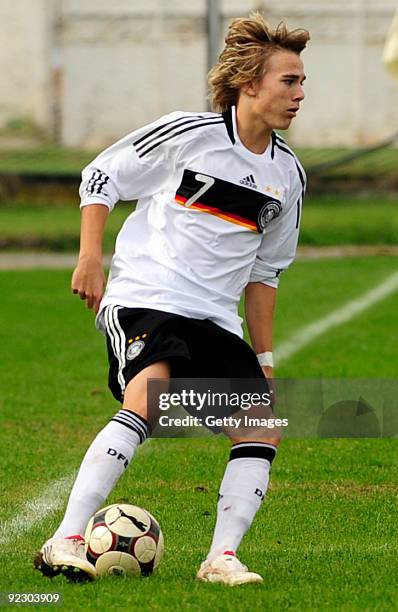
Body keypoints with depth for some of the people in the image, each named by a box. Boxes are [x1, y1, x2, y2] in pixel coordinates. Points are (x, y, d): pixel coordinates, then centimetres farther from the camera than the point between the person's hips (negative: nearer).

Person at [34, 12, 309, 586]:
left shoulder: (287, 174, 12)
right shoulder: (188, 134, -5)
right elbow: (100, 177, 4)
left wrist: (264, 355, 21)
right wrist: (90, 259, -6)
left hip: (216, 320, 7)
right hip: (143, 298, -7)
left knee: (263, 426, -8)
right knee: (148, 399, -29)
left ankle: (221, 558, -2)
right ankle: (66, 542, -29)